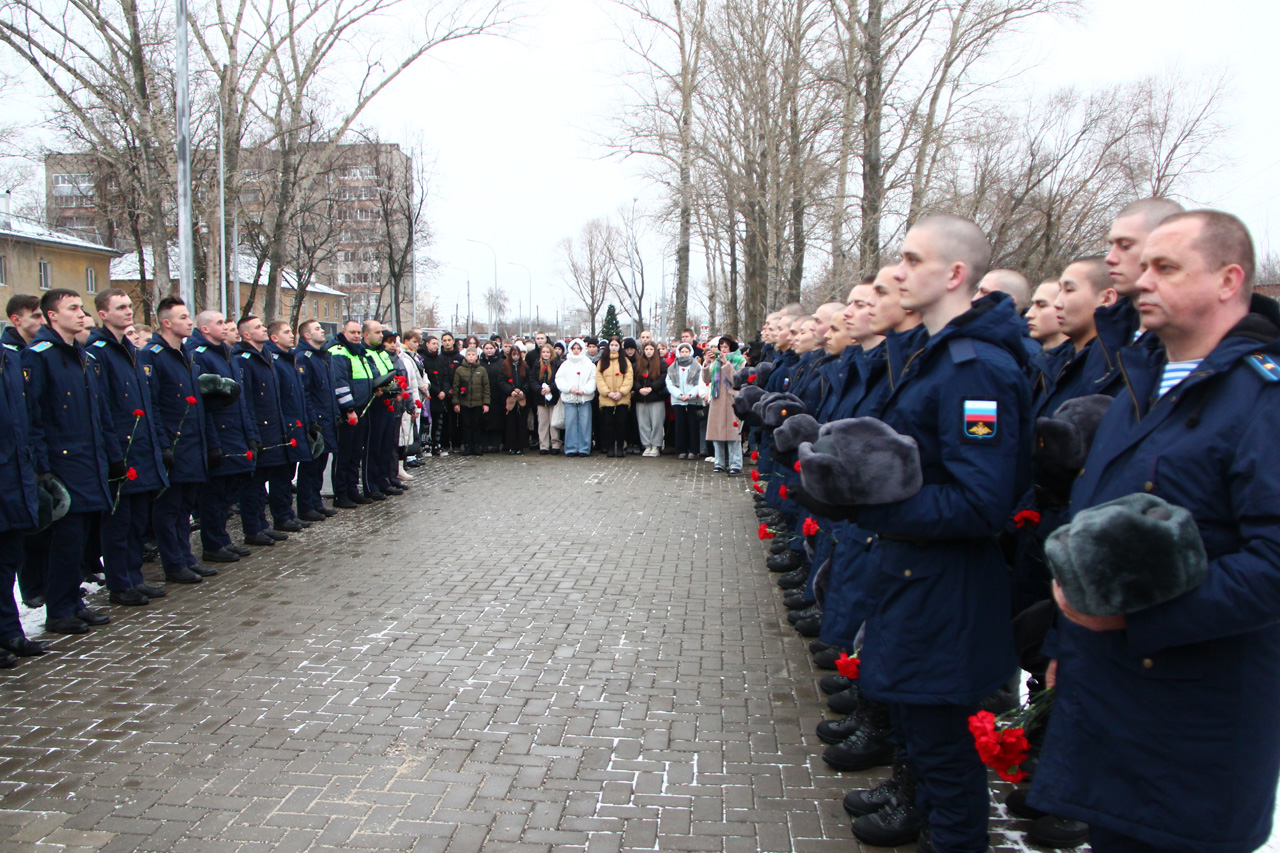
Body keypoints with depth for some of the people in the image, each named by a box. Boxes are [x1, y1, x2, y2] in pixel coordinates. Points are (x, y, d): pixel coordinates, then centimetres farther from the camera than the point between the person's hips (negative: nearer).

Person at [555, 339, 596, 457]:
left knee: (585, 423, -2)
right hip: (569, 398, 1)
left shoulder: (589, 364, 6)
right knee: (570, 423, 0)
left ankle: (584, 449, 5)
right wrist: (569, 388, -9)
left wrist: (584, 390, -13)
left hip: (585, 397, -1)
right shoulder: (566, 364, 11)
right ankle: (571, 448, 6)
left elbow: (593, 380, 0)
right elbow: (559, 379, 5)